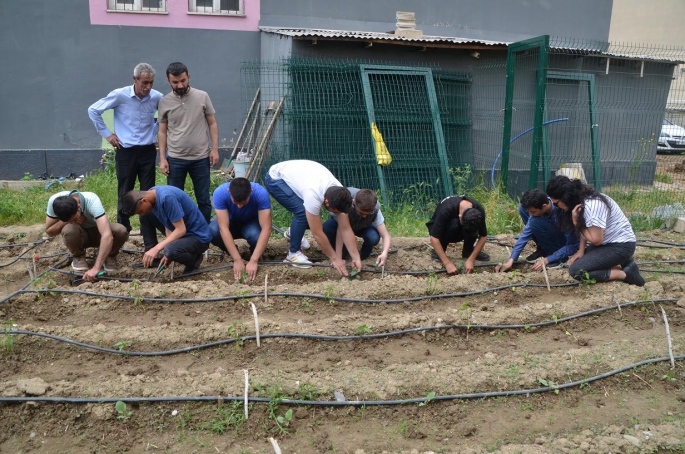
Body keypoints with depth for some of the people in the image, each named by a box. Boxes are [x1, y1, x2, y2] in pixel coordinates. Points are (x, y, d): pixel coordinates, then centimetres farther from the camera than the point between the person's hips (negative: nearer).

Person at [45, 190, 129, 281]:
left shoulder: (92, 201, -37)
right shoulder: (55, 201, -27)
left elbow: (107, 236, -46)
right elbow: (49, 231, -13)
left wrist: (96, 268, -52)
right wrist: (66, 221, -32)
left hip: (96, 231, -1)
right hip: (78, 236, 1)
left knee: (121, 231, -33)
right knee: (68, 230, -35)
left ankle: (110, 256, 0)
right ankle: (78, 257, -2)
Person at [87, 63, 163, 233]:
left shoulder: (157, 97, -4)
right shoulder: (120, 95, -11)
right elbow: (93, 110, -1)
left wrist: (156, 129, 7)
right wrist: (107, 134, -2)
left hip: (148, 151, 2)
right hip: (126, 152, -2)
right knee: (125, 194, 7)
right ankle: (123, 229, 21)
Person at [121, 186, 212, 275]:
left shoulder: (167, 197, -26)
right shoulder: (151, 195, -1)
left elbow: (181, 229, -26)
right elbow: (168, 224, 2)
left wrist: (156, 248, -27)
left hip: (198, 237, -9)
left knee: (171, 251, -36)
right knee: (145, 217, 2)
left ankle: (193, 260, -3)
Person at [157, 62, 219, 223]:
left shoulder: (202, 96, -1)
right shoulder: (164, 102, 1)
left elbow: (212, 124, 3)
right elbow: (162, 132, 5)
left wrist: (215, 149, -4)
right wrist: (162, 158, -1)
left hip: (201, 158, 0)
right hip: (175, 159, 1)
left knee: (203, 200, 8)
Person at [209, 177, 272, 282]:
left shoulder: (261, 193, -34)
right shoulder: (220, 193, -33)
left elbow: (266, 229, -36)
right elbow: (223, 228, -35)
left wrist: (253, 261, -43)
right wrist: (237, 260, -40)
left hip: (251, 223, -1)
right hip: (231, 222, 1)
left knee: (255, 234, -36)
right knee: (212, 232, -32)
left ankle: (254, 255, -1)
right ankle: (231, 254, -2)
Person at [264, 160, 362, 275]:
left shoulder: (339, 194, -21)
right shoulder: (313, 195, -42)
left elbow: (346, 229, -16)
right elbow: (317, 233, -32)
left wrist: (356, 257, -20)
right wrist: (334, 258, -25)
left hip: (294, 175, 7)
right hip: (275, 178, -7)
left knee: (312, 218, 1)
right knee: (302, 212, -23)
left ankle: (293, 232, 32)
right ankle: (293, 253, -6)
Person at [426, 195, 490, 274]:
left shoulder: (479, 211, -27)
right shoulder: (446, 209, -39)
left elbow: (483, 236, -18)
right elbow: (434, 238, -37)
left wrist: (471, 260, -27)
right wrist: (447, 263, -41)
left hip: (457, 233, 3)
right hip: (441, 229, -3)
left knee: (474, 230, -30)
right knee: (453, 224, -36)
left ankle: (468, 250, -1)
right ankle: (437, 252, -14)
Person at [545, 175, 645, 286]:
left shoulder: (592, 206, -29)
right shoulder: (580, 200, 0)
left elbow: (596, 240, -24)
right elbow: (584, 229, 9)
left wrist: (576, 223, -16)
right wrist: (581, 251, -2)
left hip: (621, 245, -10)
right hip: (607, 242, 10)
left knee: (576, 270, -18)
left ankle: (625, 273, -9)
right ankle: (618, 263, 7)